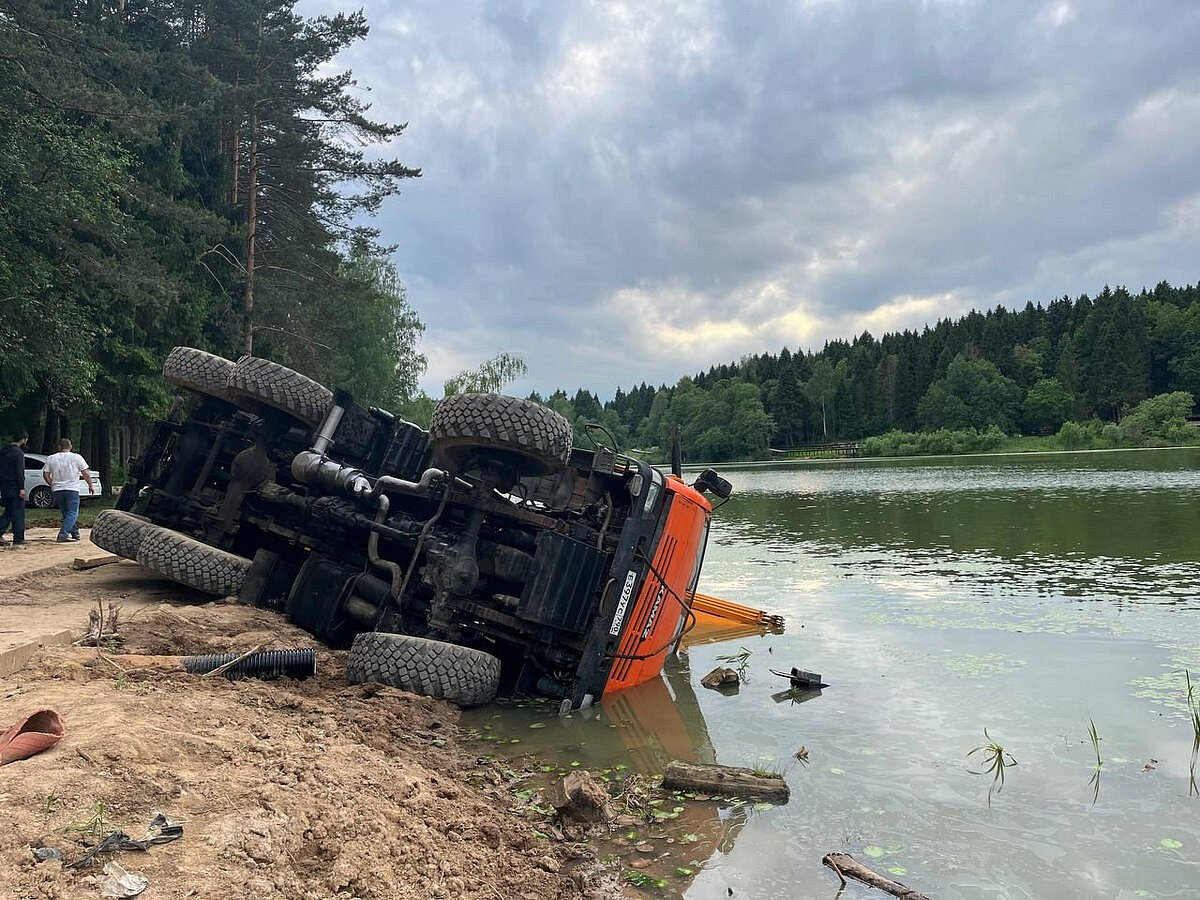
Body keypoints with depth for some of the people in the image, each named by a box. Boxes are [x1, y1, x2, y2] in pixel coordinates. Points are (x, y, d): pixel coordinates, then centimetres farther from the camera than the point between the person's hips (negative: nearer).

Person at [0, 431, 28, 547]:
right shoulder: (18, 453, -13)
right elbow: (20, 472, -18)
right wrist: (22, 488, -17)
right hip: (14, 487, -8)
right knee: (18, 512, -2)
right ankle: (18, 539, -1)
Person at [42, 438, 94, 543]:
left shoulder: (50, 458, 6)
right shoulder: (76, 457, -1)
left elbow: (45, 474, 5)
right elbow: (86, 473, -1)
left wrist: (52, 484, 20)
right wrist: (91, 485, 10)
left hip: (57, 490, 4)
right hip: (72, 489, -3)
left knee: (66, 513, 15)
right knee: (72, 513, -3)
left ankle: (75, 534, 21)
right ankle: (63, 534, -19)